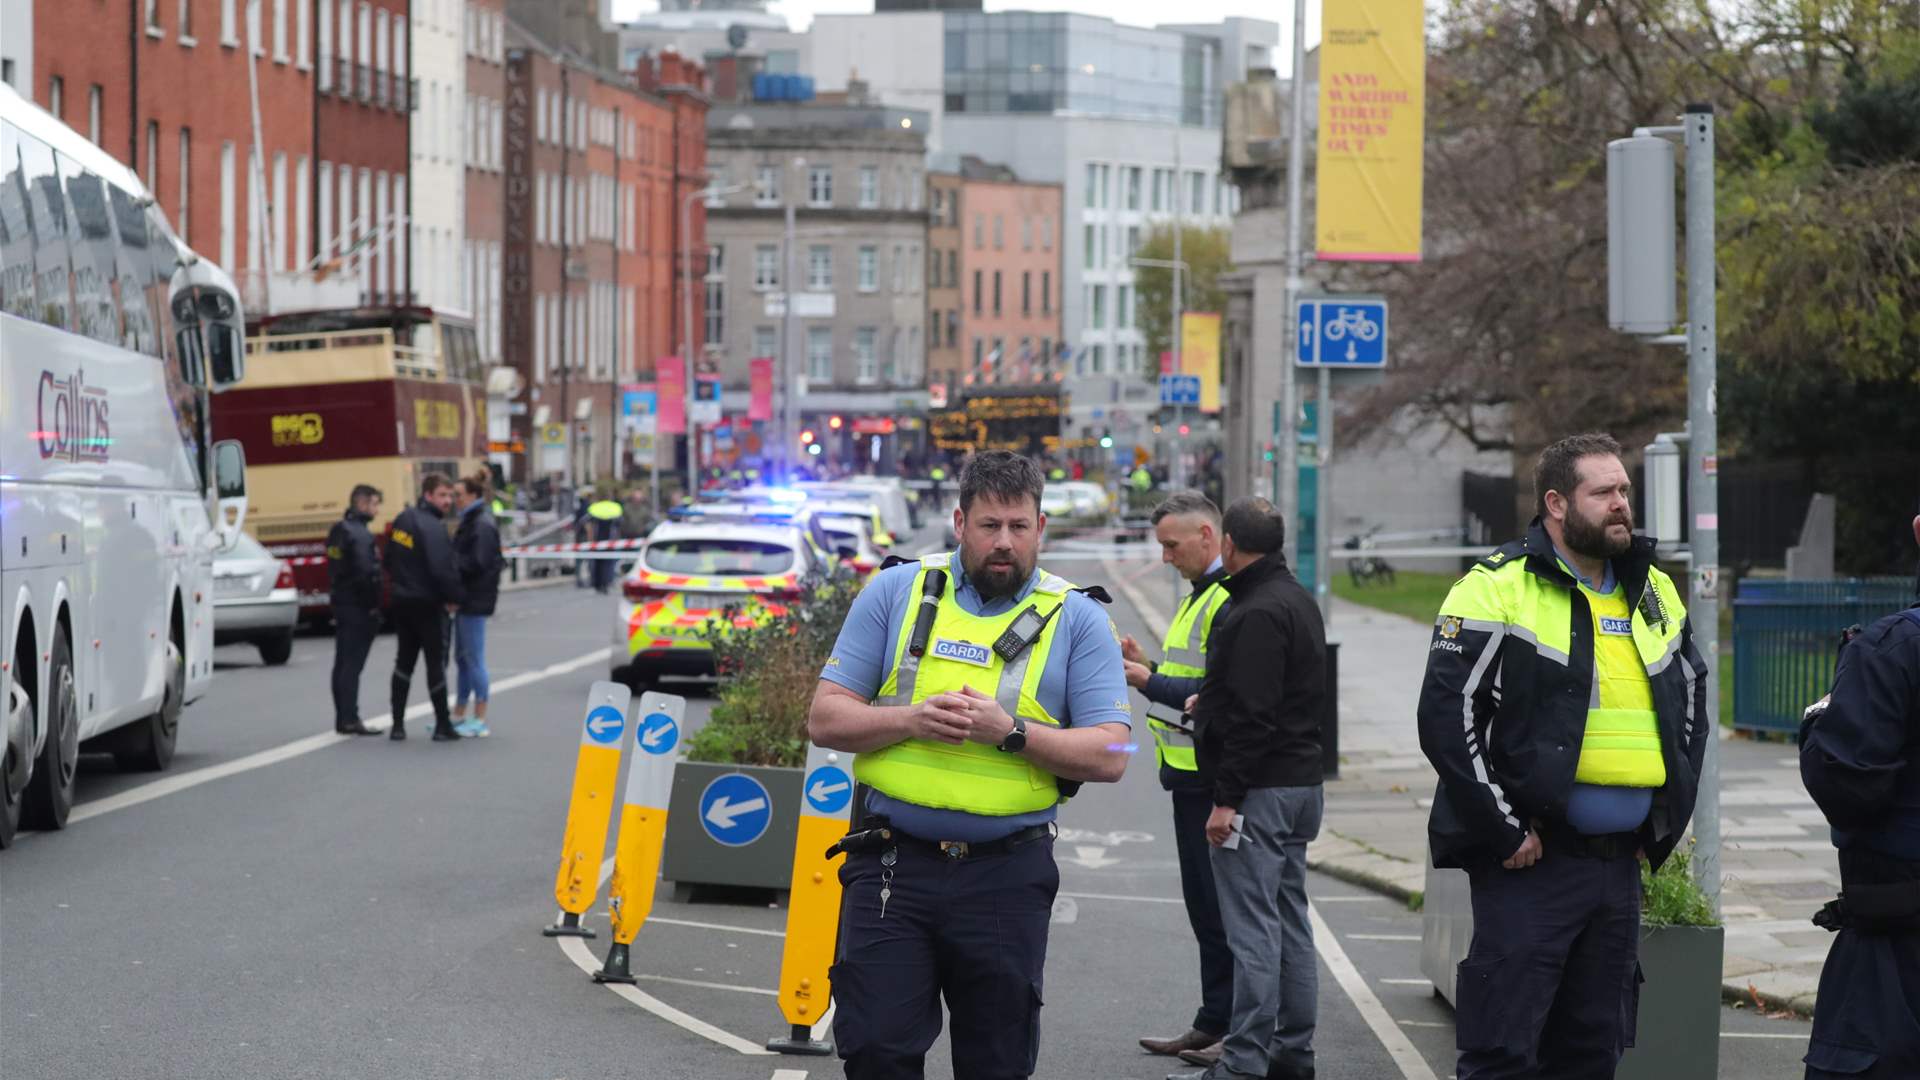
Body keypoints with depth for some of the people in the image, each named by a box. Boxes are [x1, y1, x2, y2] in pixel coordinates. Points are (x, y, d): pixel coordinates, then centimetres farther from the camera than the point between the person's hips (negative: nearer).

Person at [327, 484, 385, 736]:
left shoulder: (338, 530, 13)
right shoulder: (359, 534, -16)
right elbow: (365, 571, -22)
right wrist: (374, 604, -14)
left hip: (340, 602, 9)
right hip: (359, 606, -9)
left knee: (343, 663, 12)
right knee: (353, 663, -8)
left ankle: (342, 718, 16)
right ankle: (350, 719, -9)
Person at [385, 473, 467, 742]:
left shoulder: (403, 519, 7)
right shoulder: (433, 528, -20)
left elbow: (390, 559, 14)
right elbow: (442, 569, -26)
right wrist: (455, 597, -13)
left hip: (402, 599, 8)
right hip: (427, 604, -8)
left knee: (404, 660, 14)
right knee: (436, 662, 0)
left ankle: (397, 724, 14)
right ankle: (443, 726, 3)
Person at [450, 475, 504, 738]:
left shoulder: (483, 525, -14)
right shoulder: (470, 522, 16)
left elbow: (476, 563, -21)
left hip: (475, 600, -10)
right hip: (467, 599, 10)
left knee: (474, 658, -5)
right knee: (462, 658, 15)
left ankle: (480, 720, -1)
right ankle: (459, 716, 22)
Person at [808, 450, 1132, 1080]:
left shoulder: (1078, 620, 3)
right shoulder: (896, 592, 6)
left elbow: (1109, 755, -5)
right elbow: (826, 719, 3)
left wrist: (1010, 731, -17)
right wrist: (912, 721, -14)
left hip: (1007, 879, 0)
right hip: (892, 867, 0)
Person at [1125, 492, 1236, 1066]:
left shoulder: (1229, 603, -17)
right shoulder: (1201, 594, 17)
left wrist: (1148, 682, -18)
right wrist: (1147, 664, 10)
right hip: (1193, 776, 11)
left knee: (1221, 905, -6)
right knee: (1204, 904, 14)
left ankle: (1237, 1031, -2)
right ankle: (1212, 1024, 20)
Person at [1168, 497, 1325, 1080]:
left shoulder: (1258, 615, -17)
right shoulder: (1299, 601, 15)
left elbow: (1254, 717, -23)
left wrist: (1227, 798, -21)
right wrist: (1211, 703, 35)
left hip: (1261, 791, -10)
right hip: (1300, 782, 10)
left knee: (1253, 928, -9)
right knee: (1289, 922, 14)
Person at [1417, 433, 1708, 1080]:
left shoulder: (1656, 595, 14)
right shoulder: (1498, 590, -8)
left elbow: (1692, 704, 26)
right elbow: (1446, 717, -14)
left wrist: (1667, 820, 15)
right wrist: (1508, 831, -15)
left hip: (1620, 863, 7)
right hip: (1530, 859, -7)